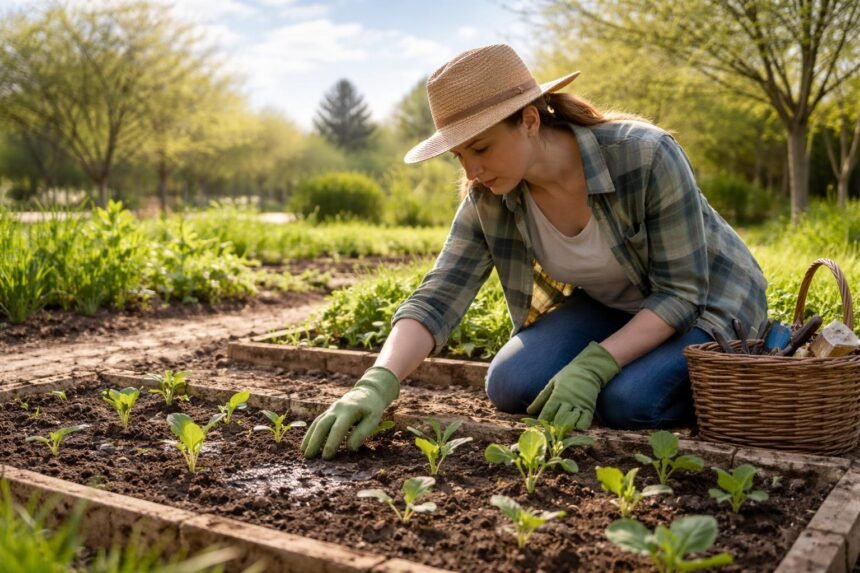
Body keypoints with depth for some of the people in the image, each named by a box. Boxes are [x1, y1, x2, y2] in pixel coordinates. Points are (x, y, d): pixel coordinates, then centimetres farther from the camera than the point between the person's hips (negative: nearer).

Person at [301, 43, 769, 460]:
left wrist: (592, 367, -35)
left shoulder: (645, 156, -32)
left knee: (626, 401, -30)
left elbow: (681, 291, -26)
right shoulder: (489, 200, -19)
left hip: (705, 303, -4)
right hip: (606, 308, 4)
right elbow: (437, 299, -24)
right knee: (511, 387, -17)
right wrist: (377, 384, -40)